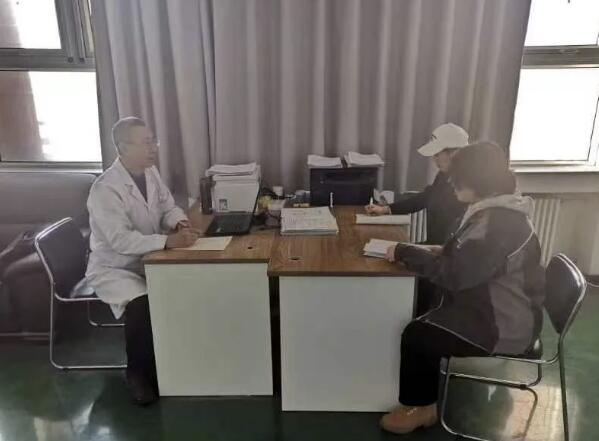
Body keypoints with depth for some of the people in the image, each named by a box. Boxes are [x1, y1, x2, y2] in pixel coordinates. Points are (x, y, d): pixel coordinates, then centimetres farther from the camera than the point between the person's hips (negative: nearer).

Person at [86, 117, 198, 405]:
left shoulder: (150, 172, 0)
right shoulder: (105, 190, -24)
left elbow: (168, 208, 7)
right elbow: (121, 240, -31)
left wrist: (179, 222, -17)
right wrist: (168, 241, -40)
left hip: (148, 261, 7)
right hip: (113, 268, -7)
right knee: (142, 305, -32)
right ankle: (138, 373, -5)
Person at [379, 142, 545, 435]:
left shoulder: (498, 223, -28)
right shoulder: (497, 210, 4)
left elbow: (452, 275, -29)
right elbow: (472, 258, 16)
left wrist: (405, 252, -19)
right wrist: (444, 251, 0)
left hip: (504, 327, -10)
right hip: (498, 310, 10)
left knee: (417, 334, -10)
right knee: (427, 323, 9)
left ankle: (417, 407, 15)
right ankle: (423, 403, 21)